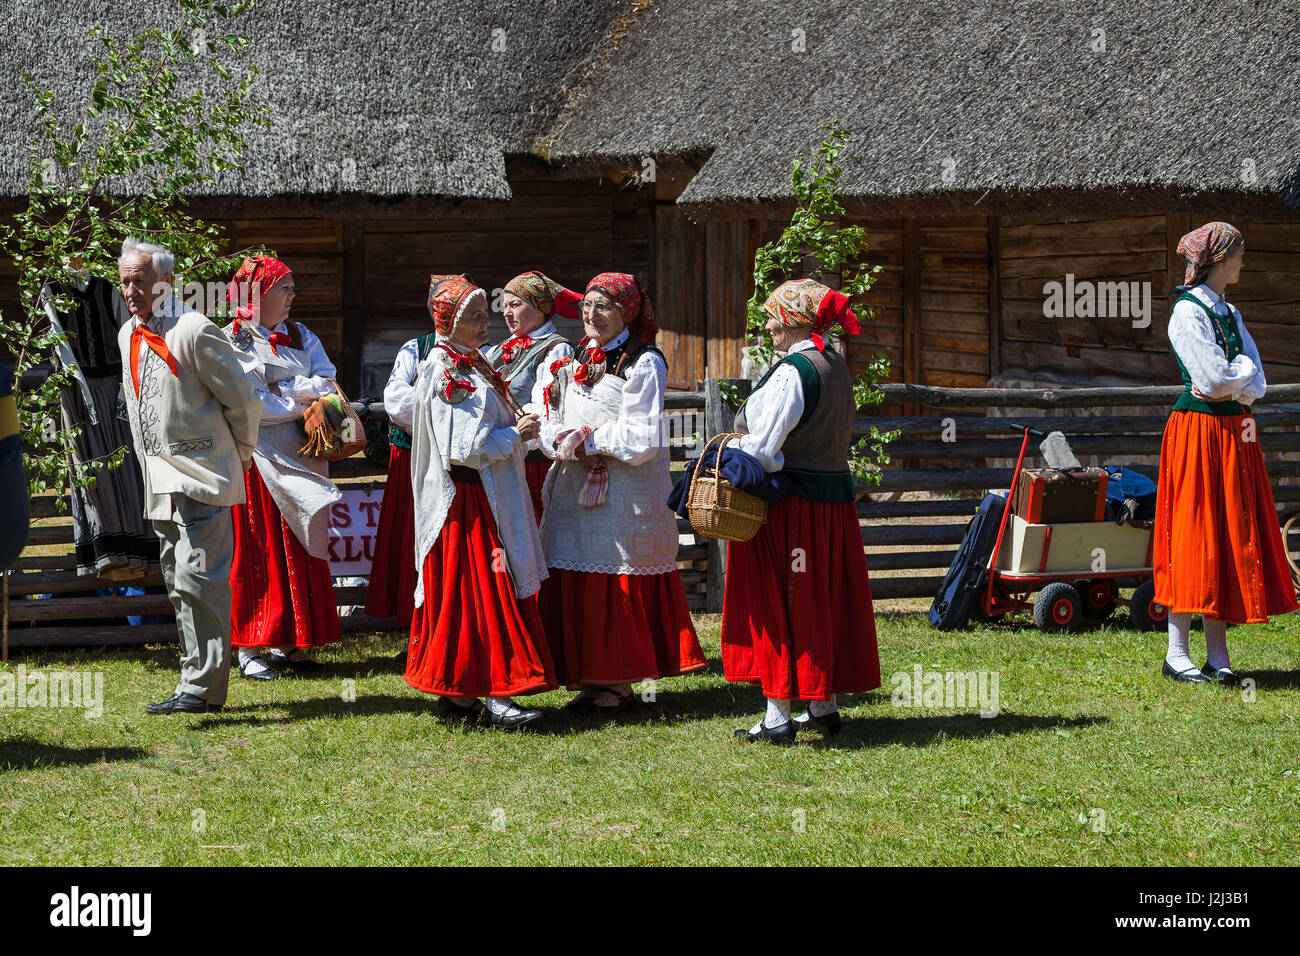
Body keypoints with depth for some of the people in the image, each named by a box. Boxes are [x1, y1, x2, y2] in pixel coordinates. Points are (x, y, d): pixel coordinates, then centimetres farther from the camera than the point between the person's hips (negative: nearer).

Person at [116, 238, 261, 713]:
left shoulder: (194, 331, -14)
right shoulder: (129, 335, 12)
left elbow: (243, 399, -10)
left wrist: (239, 455, 2)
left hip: (200, 477, -9)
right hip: (162, 480, 9)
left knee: (197, 579, -14)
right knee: (180, 585, 12)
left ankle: (203, 686, -13)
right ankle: (196, 682, 19)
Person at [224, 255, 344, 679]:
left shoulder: (301, 336, 15)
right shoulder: (233, 341, -2)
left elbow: (327, 384, 4)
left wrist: (281, 392, -11)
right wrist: (300, 403, -6)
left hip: (298, 454, 6)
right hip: (257, 454, -5)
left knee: (300, 546, 4)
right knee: (256, 547, -5)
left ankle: (288, 642, 10)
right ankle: (248, 647, -1)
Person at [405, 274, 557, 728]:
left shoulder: (472, 367, 16)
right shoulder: (446, 375, -14)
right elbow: (461, 448, -20)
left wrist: (516, 427, 6)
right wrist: (514, 435, -11)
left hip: (488, 498, 10)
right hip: (468, 499, -10)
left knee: (463, 594, 11)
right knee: (483, 591, -9)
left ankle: (455, 692, 15)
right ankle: (494, 695, -9)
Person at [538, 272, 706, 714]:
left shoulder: (644, 364, -8)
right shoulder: (577, 361, 15)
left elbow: (642, 438, -15)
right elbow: (552, 423, 13)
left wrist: (587, 439, -11)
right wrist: (564, 441, -9)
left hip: (624, 495, -7)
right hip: (575, 490, 7)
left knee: (619, 590, -2)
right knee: (575, 585, 7)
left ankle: (619, 685, 6)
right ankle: (591, 678, 16)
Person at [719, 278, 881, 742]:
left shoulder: (791, 372, -18)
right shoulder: (836, 364, 9)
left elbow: (761, 450, -20)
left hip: (790, 503, -8)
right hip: (834, 494, 8)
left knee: (776, 603, -1)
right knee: (821, 599, 15)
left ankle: (778, 716, -1)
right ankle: (823, 706, 21)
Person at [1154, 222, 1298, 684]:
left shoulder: (1229, 313, 17)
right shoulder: (1187, 310, -8)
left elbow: (1256, 382, 7)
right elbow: (1214, 378, -17)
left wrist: (1230, 381, -11)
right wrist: (1244, 370, 0)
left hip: (1234, 433, 8)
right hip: (1198, 433, -8)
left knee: (1232, 537, 4)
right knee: (1194, 536, -8)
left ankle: (1217, 653, 7)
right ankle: (1177, 653, -4)